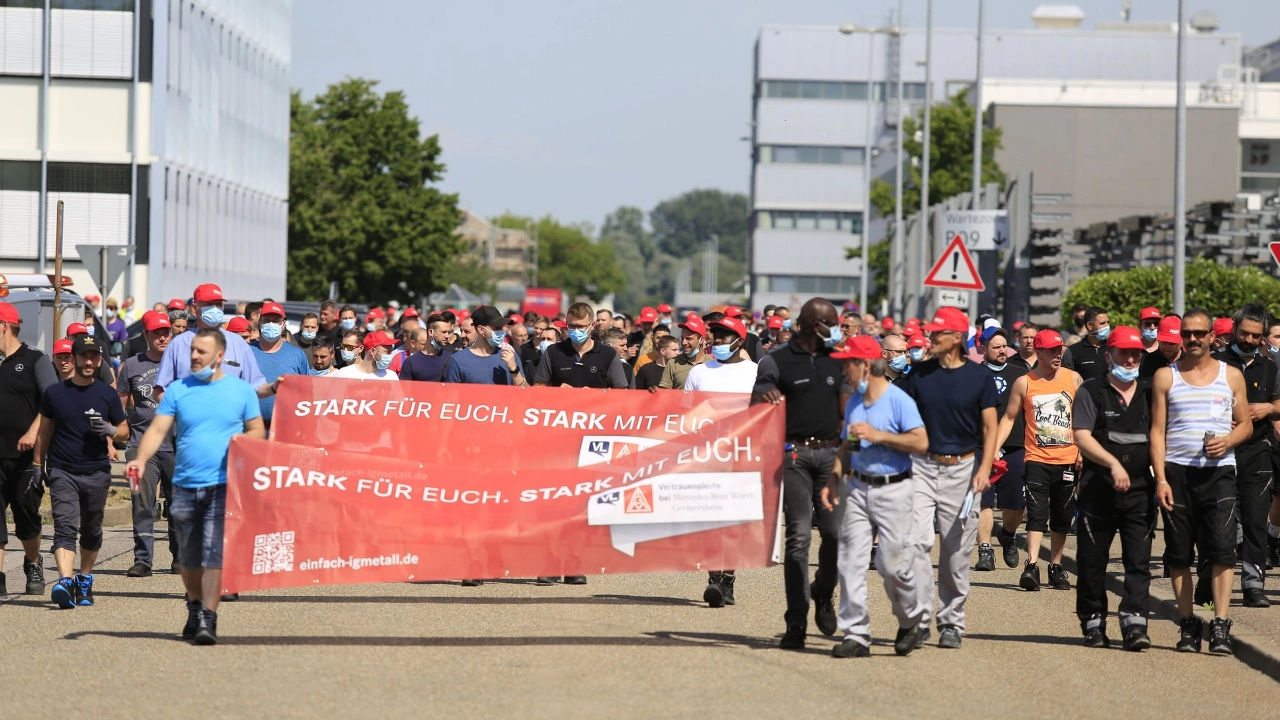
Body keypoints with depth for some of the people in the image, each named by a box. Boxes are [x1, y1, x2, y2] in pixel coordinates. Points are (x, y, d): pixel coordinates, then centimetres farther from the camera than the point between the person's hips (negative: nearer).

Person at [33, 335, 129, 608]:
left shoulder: (107, 395, 4)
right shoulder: (55, 393, 4)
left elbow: (124, 432, 11)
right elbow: (44, 432, 13)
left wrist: (111, 430, -11)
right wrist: (37, 466, 10)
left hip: (97, 473, 1)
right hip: (62, 471, -1)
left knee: (91, 531, 11)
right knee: (65, 527, -16)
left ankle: (84, 581, 26)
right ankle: (65, 582, -29)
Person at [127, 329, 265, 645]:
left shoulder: (241, 390, 6)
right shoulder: (177, 390, 7)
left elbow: (258, 430, 12)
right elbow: (158, 430, 0)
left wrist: (242, 438, -11)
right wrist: (141, 460, -17)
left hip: (223, 486, -2)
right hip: (185, 485, 2)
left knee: (215, 554, -12)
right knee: (189, 557, 12)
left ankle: (208, 618, -9)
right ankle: (194, 608, 32)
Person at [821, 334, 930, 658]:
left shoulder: (899, 400, -10)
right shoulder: (853, 402, 13)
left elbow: (921, 442, -18)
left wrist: (878, 435, -19)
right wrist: (833, 479, 8)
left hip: (893, 489, -7)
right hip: (858, 488, 7)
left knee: (892, 563, -6)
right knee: (851, 561, -1)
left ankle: (910, 619, 20)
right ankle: (856, 635, 3)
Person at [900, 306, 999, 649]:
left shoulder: (979, 376, -1)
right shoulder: (919, 373, 6)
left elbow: (990, 427, 0)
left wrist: (985, 468, -11)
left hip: (963, 469, -1)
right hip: (922, 466, 2)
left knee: (957, 550, 3)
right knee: (916, 541, -10)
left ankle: (951, 622, 13)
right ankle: (918, 619, -7)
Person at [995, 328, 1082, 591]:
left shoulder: (1073, 379, 6)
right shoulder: (1024, 383, 1)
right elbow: (1009, 417, 6)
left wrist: (1084, 451, 1)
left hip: (1067, 459, 2)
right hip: (1037, 459, -2)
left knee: (1062, 517, 9)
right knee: (1037, 513, -14)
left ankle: (1056, 566, 20)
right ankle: (1032, 565, -22)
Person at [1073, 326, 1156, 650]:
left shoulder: (1150, 393, 13)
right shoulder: (1091, 392, 3)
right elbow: (1082, 437, -7)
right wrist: (1113, 463, -21)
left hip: (1140, 490, 2)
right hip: (1099, 490, -2)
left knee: (1138, 561, -7)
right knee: (1092, 562, 3)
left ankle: (1134, 622, -10)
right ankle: (1093, 624, 14)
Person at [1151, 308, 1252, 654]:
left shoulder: (1231, 376, 11)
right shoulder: (1165, 376, 8)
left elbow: (1245, 424, 14)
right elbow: (1157, 430, 5)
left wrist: (1228, 440, -9)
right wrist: (1160, 478, -5)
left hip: (1218, 471, -1)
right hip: (1177, 472, 1)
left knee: (1222, 548, -11)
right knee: (1179, 553, 3)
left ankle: (1220, 625, -11)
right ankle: (1188, 625, 11)